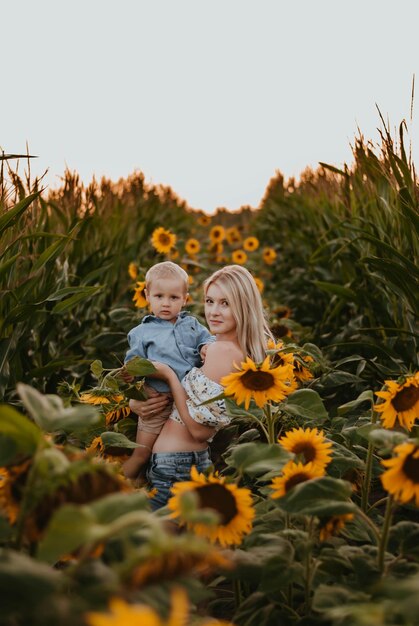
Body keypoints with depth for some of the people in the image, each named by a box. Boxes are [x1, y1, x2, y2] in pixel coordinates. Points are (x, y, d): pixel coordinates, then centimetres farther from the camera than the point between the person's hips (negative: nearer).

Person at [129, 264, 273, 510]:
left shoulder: (221, 350, -19)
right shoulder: (246, 353, 9)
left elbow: (199, 429, -20)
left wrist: (168, 374, -15)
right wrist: (135, 402, -4)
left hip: (171, 464, -9)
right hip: (198, 460, 9)